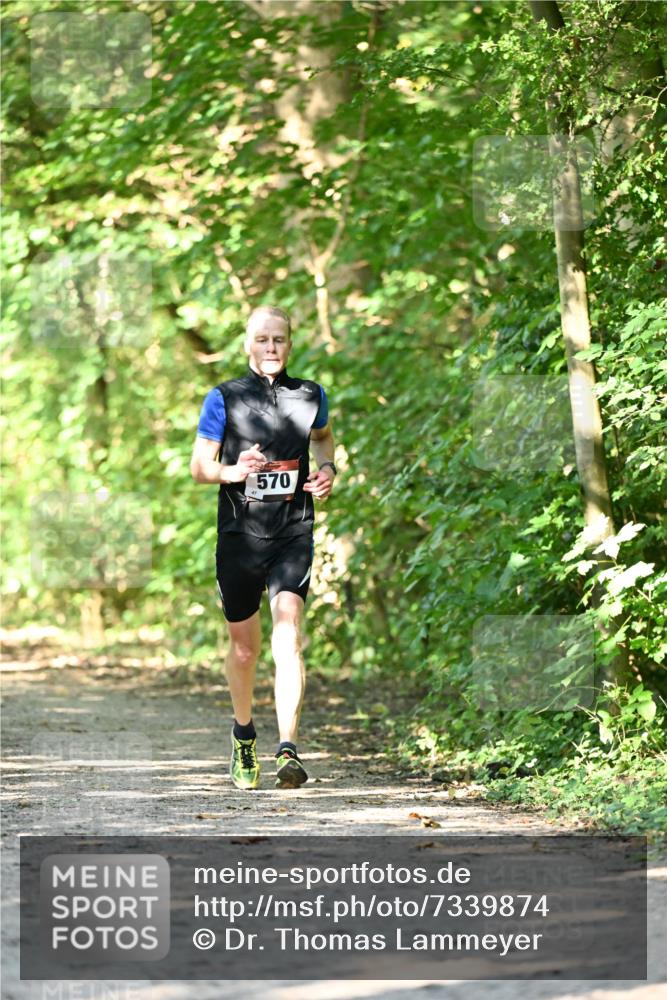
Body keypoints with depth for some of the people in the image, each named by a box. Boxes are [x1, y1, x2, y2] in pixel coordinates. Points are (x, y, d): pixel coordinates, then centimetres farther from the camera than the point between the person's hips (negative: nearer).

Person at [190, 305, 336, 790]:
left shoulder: (310, 396, 7)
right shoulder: (224, 398, 0)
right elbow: (199, 466, 3)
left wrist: (327, 468, 8)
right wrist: (233, 471, -17)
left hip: (293, 535, 0)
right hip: (239, 536, 0)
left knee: (288, 632, -19)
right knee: (244, 646, 11)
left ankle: (288, 750, -25)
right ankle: (244, 735, 38)